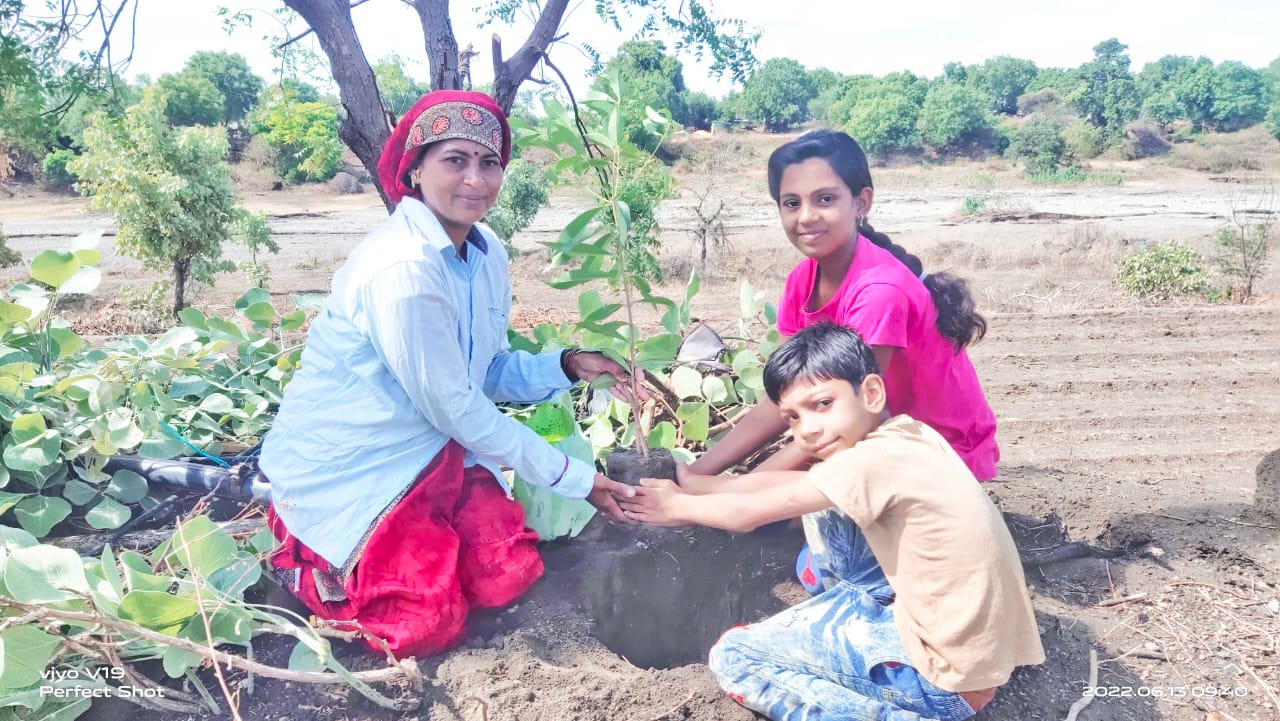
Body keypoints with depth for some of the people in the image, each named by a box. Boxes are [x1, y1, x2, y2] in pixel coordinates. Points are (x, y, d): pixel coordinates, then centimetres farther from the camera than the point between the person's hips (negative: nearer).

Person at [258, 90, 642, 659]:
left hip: (430, 454, 7)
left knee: (510, 574, -7)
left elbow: (491, 372, 7)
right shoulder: (403, 270, -27)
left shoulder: (487, 253, 0)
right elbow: (454, 408, -23)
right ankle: (304, 559, 12)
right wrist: (574, 478, -17)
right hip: (342, 470, -7)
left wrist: (567, 366, -12)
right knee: (425, 623, -14)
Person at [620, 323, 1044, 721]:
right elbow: (775, 483, 11)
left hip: (952, 681, -9)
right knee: (820, 502, 12)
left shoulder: (876, 460, -21)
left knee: (733, 657, -3)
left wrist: (678, 506, 7)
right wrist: (687, 482, 13)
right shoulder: (908, 436, 4)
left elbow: (748, 513, -11)